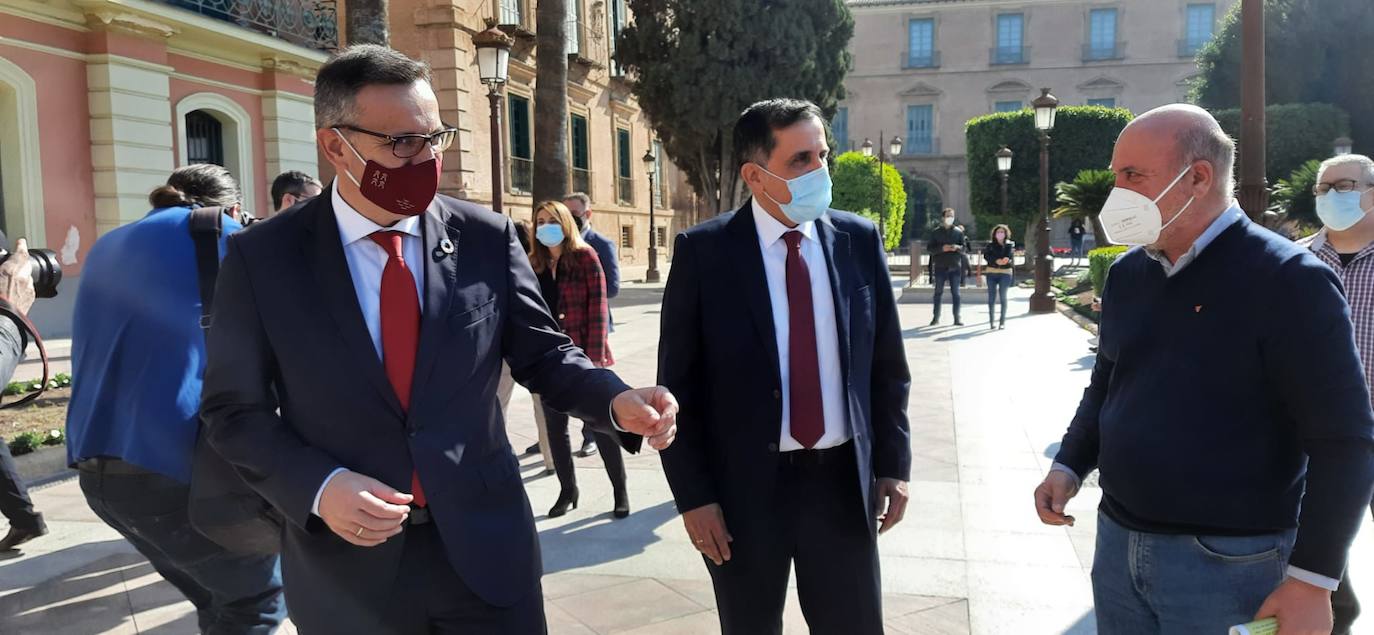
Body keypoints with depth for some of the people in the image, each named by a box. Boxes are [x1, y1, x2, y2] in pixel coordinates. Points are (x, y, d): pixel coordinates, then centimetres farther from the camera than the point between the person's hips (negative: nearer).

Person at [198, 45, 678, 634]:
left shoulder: (488, 239, -3)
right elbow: (235, 410, -1)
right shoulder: (262, 257, -6)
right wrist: (318, 487, -16)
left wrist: (616, 399, -17)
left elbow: (543, 354, 3)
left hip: (484, 547, 2)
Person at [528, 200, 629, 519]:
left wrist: (595, 357, -16)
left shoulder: (585, 257, -4)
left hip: (583, 355, -4)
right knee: (554, 428, 11)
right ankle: (567, 491, 26)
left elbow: (597, 308, -9)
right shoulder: (534, 264, 8)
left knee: (599, 424, 1)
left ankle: (621, 491, 15)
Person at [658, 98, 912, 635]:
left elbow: (887, 365, 7)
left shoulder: (859, 240, 0)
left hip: (843, 480, 2)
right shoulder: (704, 251, -8)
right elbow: (678, 384, -6)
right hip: (743, 486, -2)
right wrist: (693, 495, -9)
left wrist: (893, 464, 4)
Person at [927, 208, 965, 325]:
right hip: (940, 267, -1)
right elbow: (929, 248, 0)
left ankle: (957, 318, 7)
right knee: (938, 292, 5)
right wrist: (942, 248, -16)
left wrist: (957, 247, -15)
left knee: (956, 292, 3)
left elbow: (964, 248, 7)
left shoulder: (958, 232, 8)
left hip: (955, 267, 1)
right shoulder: (936, 232, 4)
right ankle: (936, 317, 12)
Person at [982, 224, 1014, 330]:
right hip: (991, 272, 1)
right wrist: (996, 260, -26)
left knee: (1003, 296, -1)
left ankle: (1002, 321, 4)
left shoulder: (1009, 245, 7)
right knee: (992, 296, 0)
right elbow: (986, 256, -7)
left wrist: (1007, 260, -30)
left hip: (1005, 273, -1)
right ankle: (991, 321, 7)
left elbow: (1012, 257, -5)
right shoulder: (990, 245, 7)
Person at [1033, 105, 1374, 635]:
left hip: (1227, 561, -6)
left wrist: (1313, 581, -16)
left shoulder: (1287, 280, -14)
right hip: (1118, 543, 6)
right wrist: (1069, 466, 4)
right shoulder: (1127, 274, 6)